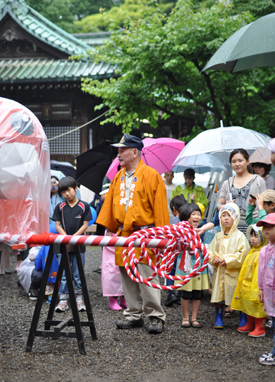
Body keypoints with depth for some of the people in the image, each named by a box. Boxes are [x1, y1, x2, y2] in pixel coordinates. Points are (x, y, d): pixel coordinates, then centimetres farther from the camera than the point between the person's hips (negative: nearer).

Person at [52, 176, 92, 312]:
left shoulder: (84, 206, -1)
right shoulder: (60, 207, 5)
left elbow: (85, 224, -3)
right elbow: (57, 225, 4)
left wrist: (74, 236, -14)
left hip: (78, 245, -1)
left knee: (78, 273, 4)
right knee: (64, 273, 4)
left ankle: (79, 298, 14)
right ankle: (63, 300, 8)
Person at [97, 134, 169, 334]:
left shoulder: (151, 175, -6)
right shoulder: (119, 177, 14)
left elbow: (159, 206, -9)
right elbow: (110, 203, 20)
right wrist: (109, 228, 16)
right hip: (123, 234, 7)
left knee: (147, 277, -7)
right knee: (127, 276, 10)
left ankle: (156, 316, 3)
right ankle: (134, 315, 20)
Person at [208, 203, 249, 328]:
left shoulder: (239, 236, -5)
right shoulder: (218, 236, 10)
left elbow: (242, 254, -12)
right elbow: (210, 250, 14)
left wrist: (228, 260, -17)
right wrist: (214, 258, -7)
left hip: (234, 272, -4)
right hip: (219, 270, 4)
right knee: (218, 294, 6)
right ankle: (218, 318, 17)